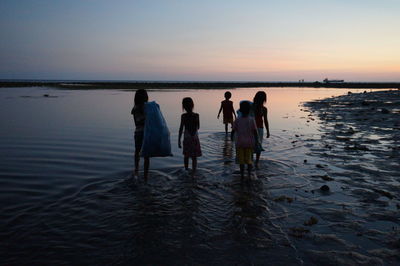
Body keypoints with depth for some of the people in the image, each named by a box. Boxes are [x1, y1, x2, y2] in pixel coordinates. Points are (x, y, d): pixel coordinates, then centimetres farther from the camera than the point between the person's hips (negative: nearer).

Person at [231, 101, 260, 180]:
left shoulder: (237, 120, -6)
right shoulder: (252, 120, -7)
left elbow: (233, 131, -3)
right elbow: (255, 131, -8)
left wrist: (231, 138, 14)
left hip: (240, 143, 0)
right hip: (250, 143, 0)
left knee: (241, 160, 8)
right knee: (249, 159, 11)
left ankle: (242, 175, 11)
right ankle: (249, 174, 7)